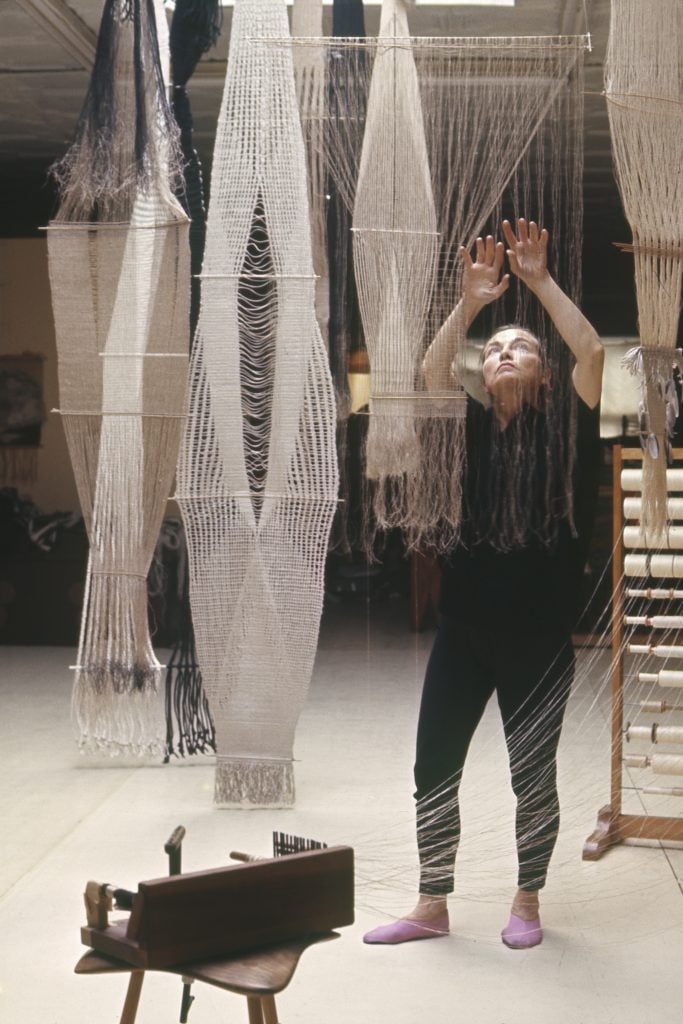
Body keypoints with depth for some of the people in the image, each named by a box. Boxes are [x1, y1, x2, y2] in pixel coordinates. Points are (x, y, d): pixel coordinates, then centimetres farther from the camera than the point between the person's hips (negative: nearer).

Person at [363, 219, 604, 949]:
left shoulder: (566, 433, 0)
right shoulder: (474, 430, 6)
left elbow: (592, 353, -14)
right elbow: (431, 372, -10)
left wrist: (541, 281, -13)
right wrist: (470, 302, -15)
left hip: (540, 640, -2)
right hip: (463, 634, 2)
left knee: (533, 776, 11)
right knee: (433, 770, 7)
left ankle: (526, 903, 31)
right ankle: (431, 908, 23)